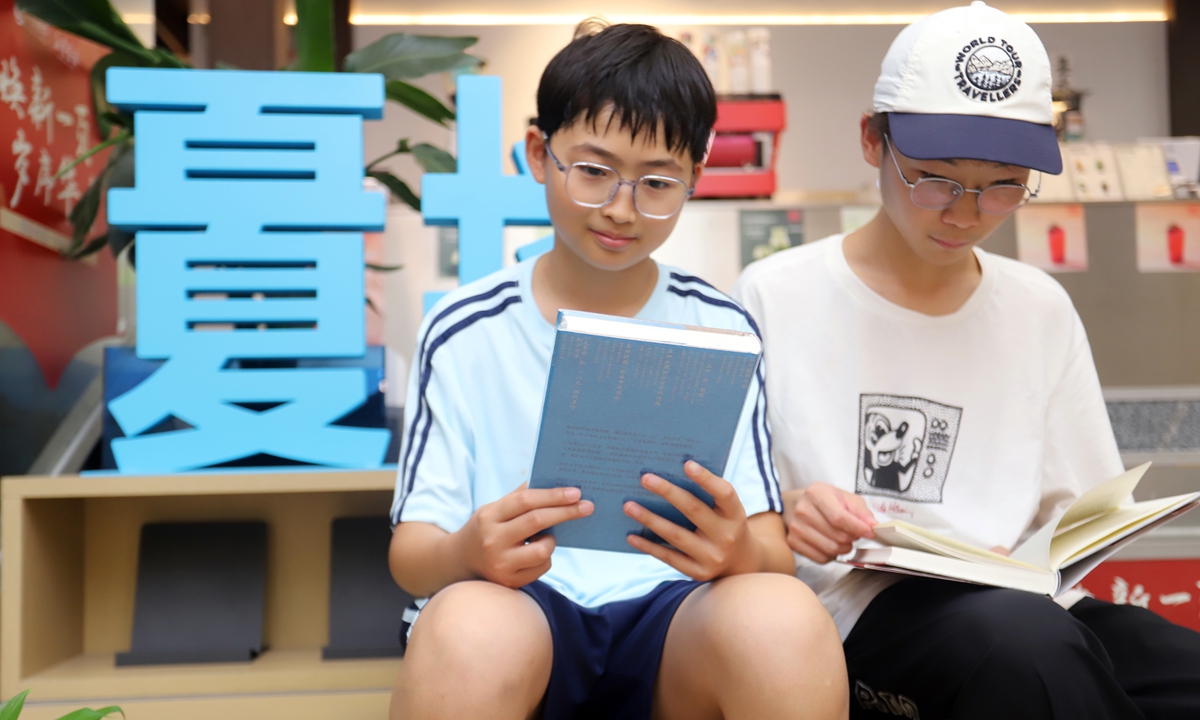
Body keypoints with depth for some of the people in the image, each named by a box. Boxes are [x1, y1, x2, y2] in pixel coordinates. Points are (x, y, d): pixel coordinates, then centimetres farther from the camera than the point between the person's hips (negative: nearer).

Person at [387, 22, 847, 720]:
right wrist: (468, 554, -25)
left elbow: (775, 556, 1)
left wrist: (742, 554, -24)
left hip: (676, 611, 1)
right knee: (468, 630, -36)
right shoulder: (463, 332, 2)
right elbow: (410, 554, 0)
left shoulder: (720, 328, 5)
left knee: (785, 621, -33)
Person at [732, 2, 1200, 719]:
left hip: (1024, 601, 4)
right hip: (855, 605, -3)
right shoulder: (775, 296, 2)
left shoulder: (1042, 310, 15)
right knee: (1022, 635, -37)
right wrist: (783, 519, -19)